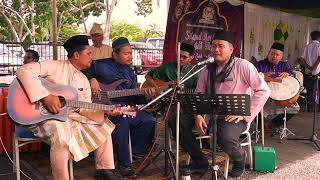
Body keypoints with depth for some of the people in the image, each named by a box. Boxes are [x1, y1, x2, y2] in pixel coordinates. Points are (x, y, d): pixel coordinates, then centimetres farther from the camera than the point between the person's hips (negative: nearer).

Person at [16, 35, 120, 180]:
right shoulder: (56, 66, -13)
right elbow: (24, 70, -26)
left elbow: (84, 108, 8)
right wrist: (45, 96, -32)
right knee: (63, 133, -39)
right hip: (43, 115, -8)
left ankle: (103, 168, 13)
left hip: (70, 116, 8)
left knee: (104, 124, 6)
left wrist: (105, 111, -9)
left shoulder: (84, 80, 10)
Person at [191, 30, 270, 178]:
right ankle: (199, 161, 8)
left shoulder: (242, 66, -8)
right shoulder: (207, 70, 9)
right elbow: (198, 94, 8)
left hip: (235, 116, -5)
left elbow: (263, 90, -13)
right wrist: (198, 115, -10)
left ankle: (239, 160, 4)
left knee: (225, 137, -36)